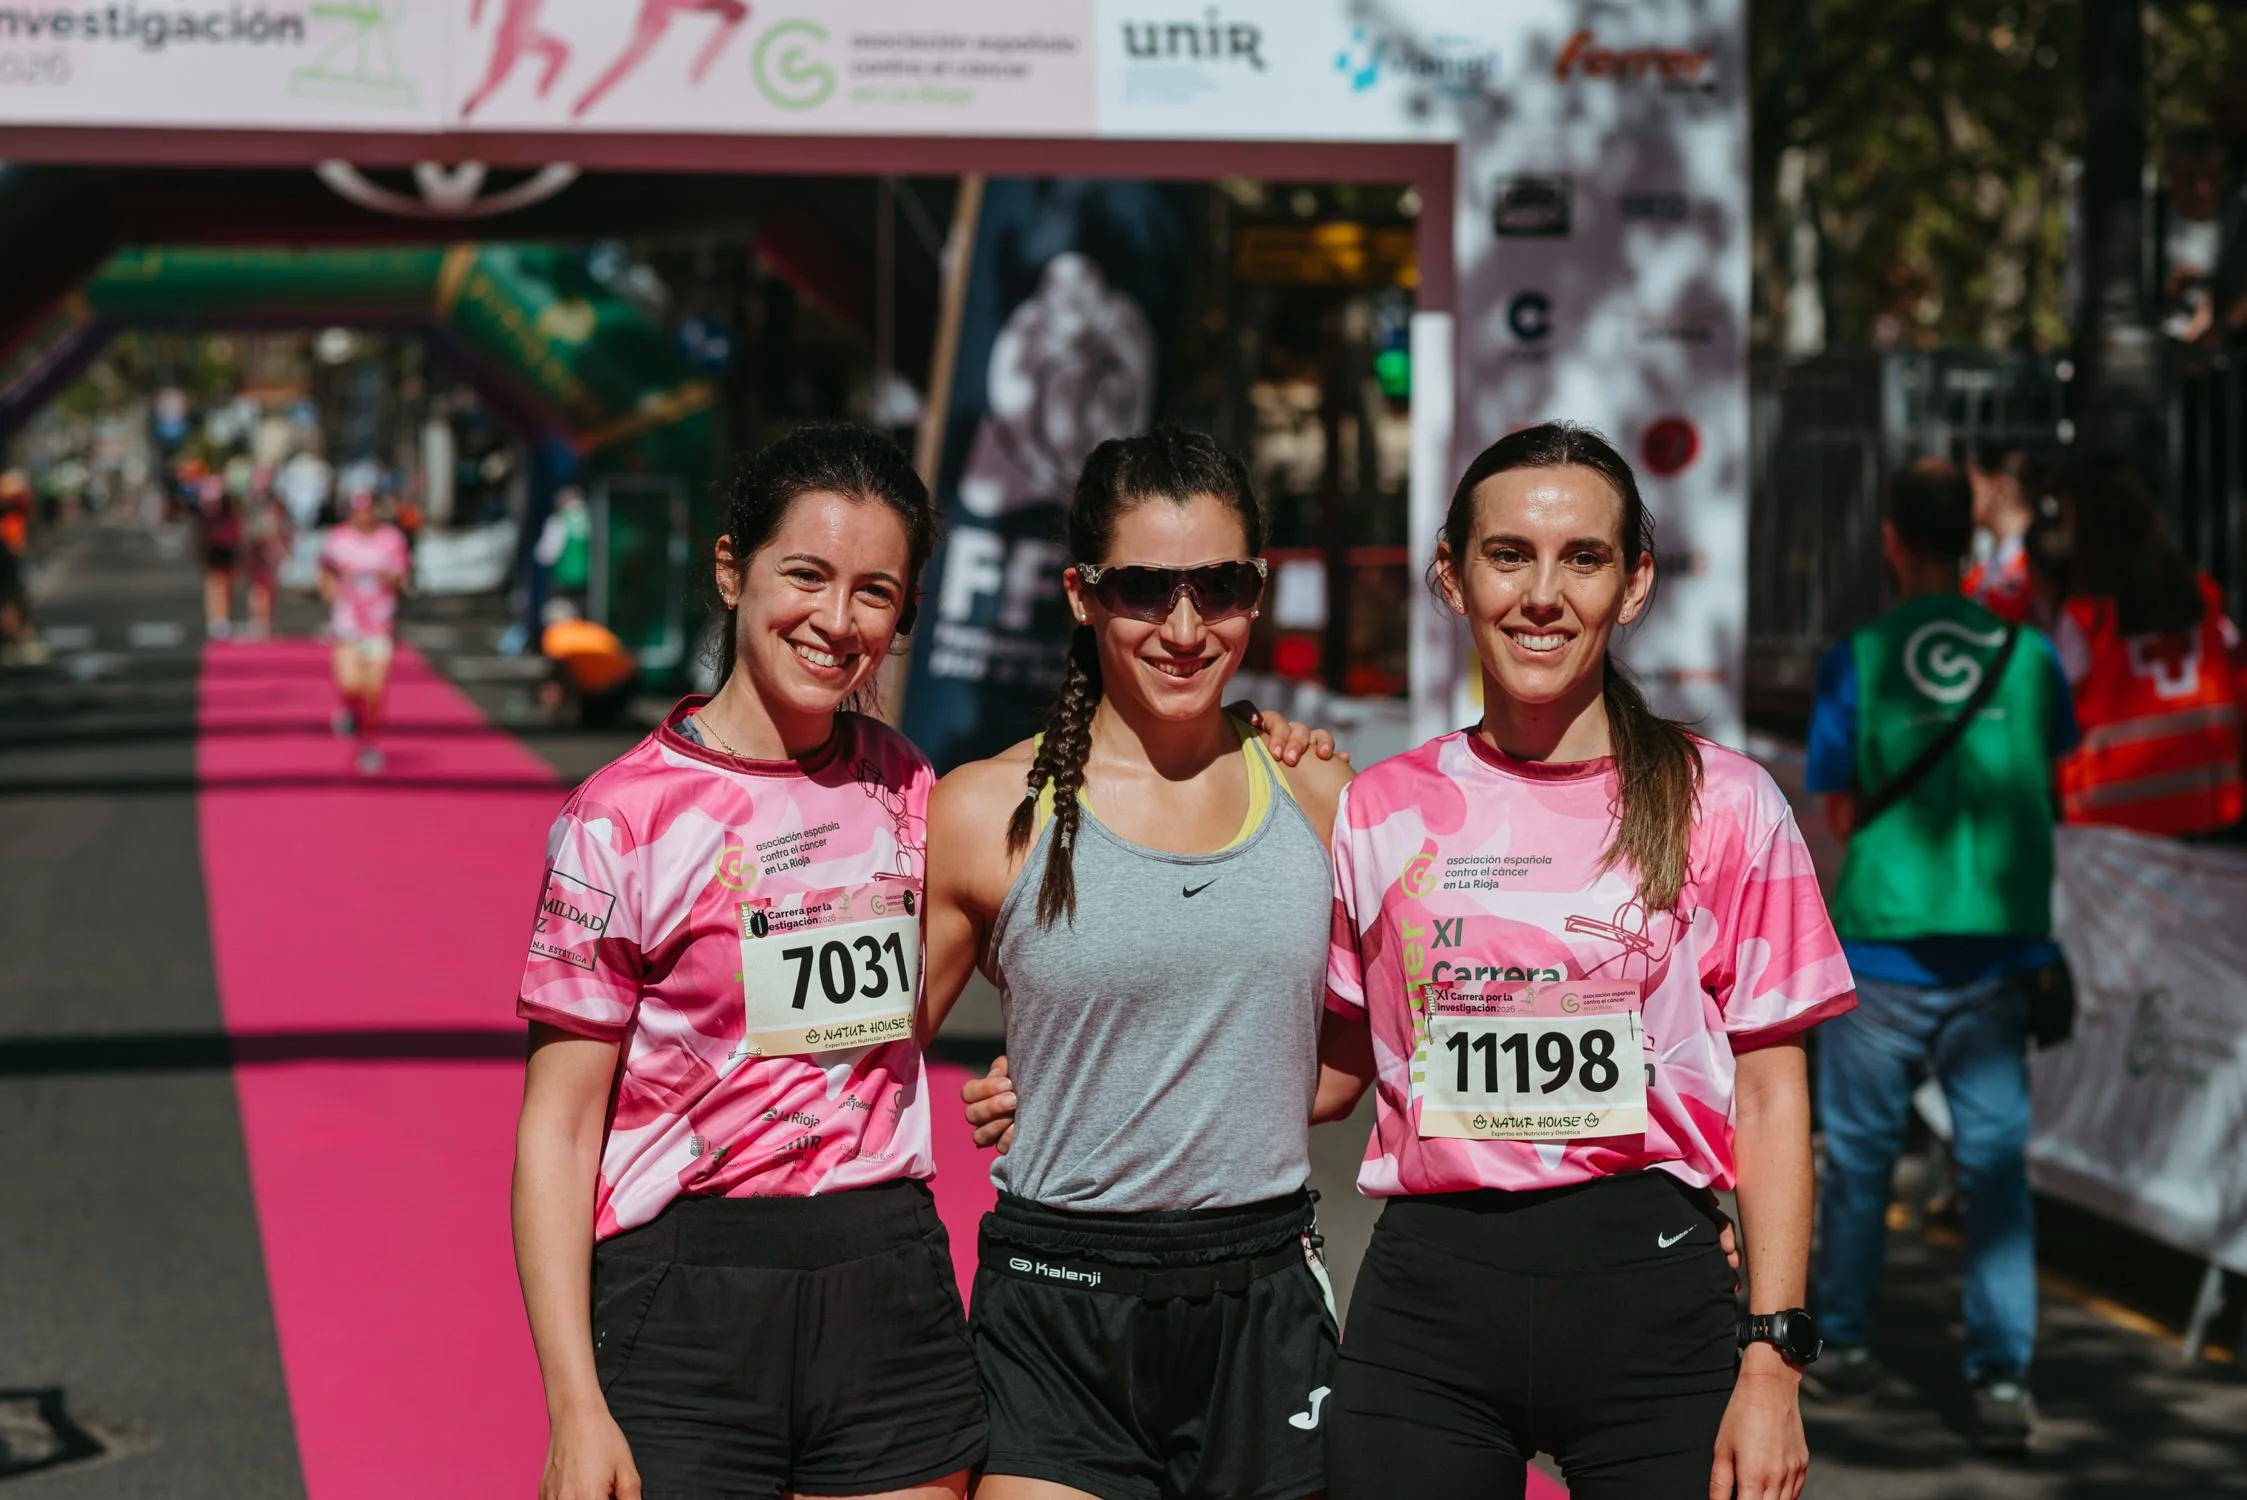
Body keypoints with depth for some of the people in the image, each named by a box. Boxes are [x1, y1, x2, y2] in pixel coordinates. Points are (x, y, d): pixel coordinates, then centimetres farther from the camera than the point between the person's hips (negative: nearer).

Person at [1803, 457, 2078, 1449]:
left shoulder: (1856, 660, -5)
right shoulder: (2028, 653, 1)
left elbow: (1841, 815, -1)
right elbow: (2047, 776, 13)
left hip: (1884, 945, -1)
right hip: (1998, 946, 1)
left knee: (1858, 1153, 13)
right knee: (1997, 1159, 2)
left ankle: (1845, 1347, 24)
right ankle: (2002, 1373, -5)